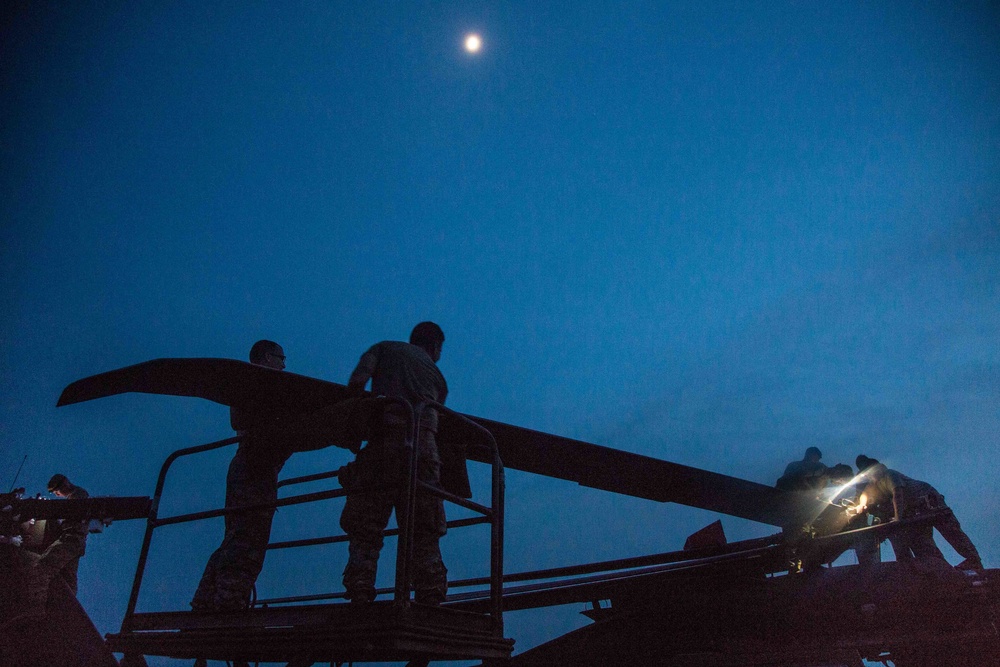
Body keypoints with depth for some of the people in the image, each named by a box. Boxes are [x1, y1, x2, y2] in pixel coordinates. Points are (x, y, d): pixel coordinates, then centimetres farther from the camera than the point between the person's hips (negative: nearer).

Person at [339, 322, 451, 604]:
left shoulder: (385, 347, 23)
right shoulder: (437, 376, 29)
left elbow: (357, 381, 5)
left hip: (382, 440, -1)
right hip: (423, 446, 2)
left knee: (364, 530, 3)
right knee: (424, 534, 6)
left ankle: (359, 596, -7)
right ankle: (430, 599, -3)